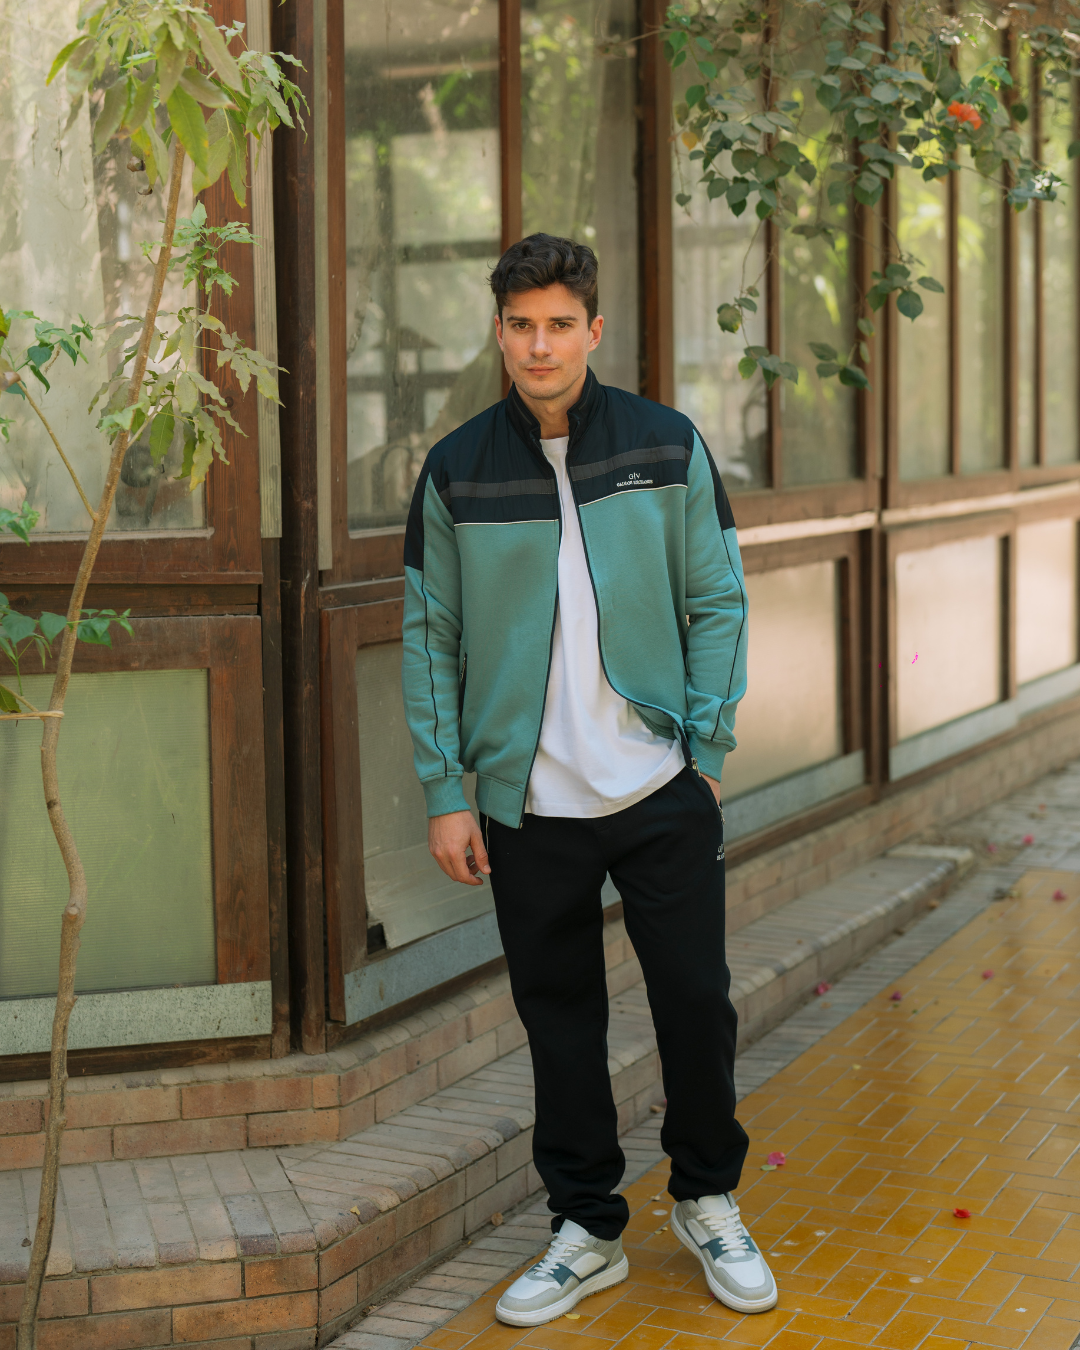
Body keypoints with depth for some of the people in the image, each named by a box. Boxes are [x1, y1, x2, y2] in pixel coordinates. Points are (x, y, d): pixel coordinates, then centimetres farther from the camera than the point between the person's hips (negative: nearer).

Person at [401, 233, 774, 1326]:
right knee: (559, 1019, 8)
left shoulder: (668, 446, 1)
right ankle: (587, 1229, 24)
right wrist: (444, 793, -1)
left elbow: (717, 603, 4)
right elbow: (429, 637, 3)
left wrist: (706, 752, -2)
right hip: (529, 804, 0)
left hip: (663, 791, 0)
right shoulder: (456, 471, 0)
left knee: (696, 1003, 6)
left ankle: (707, 1202, 29)